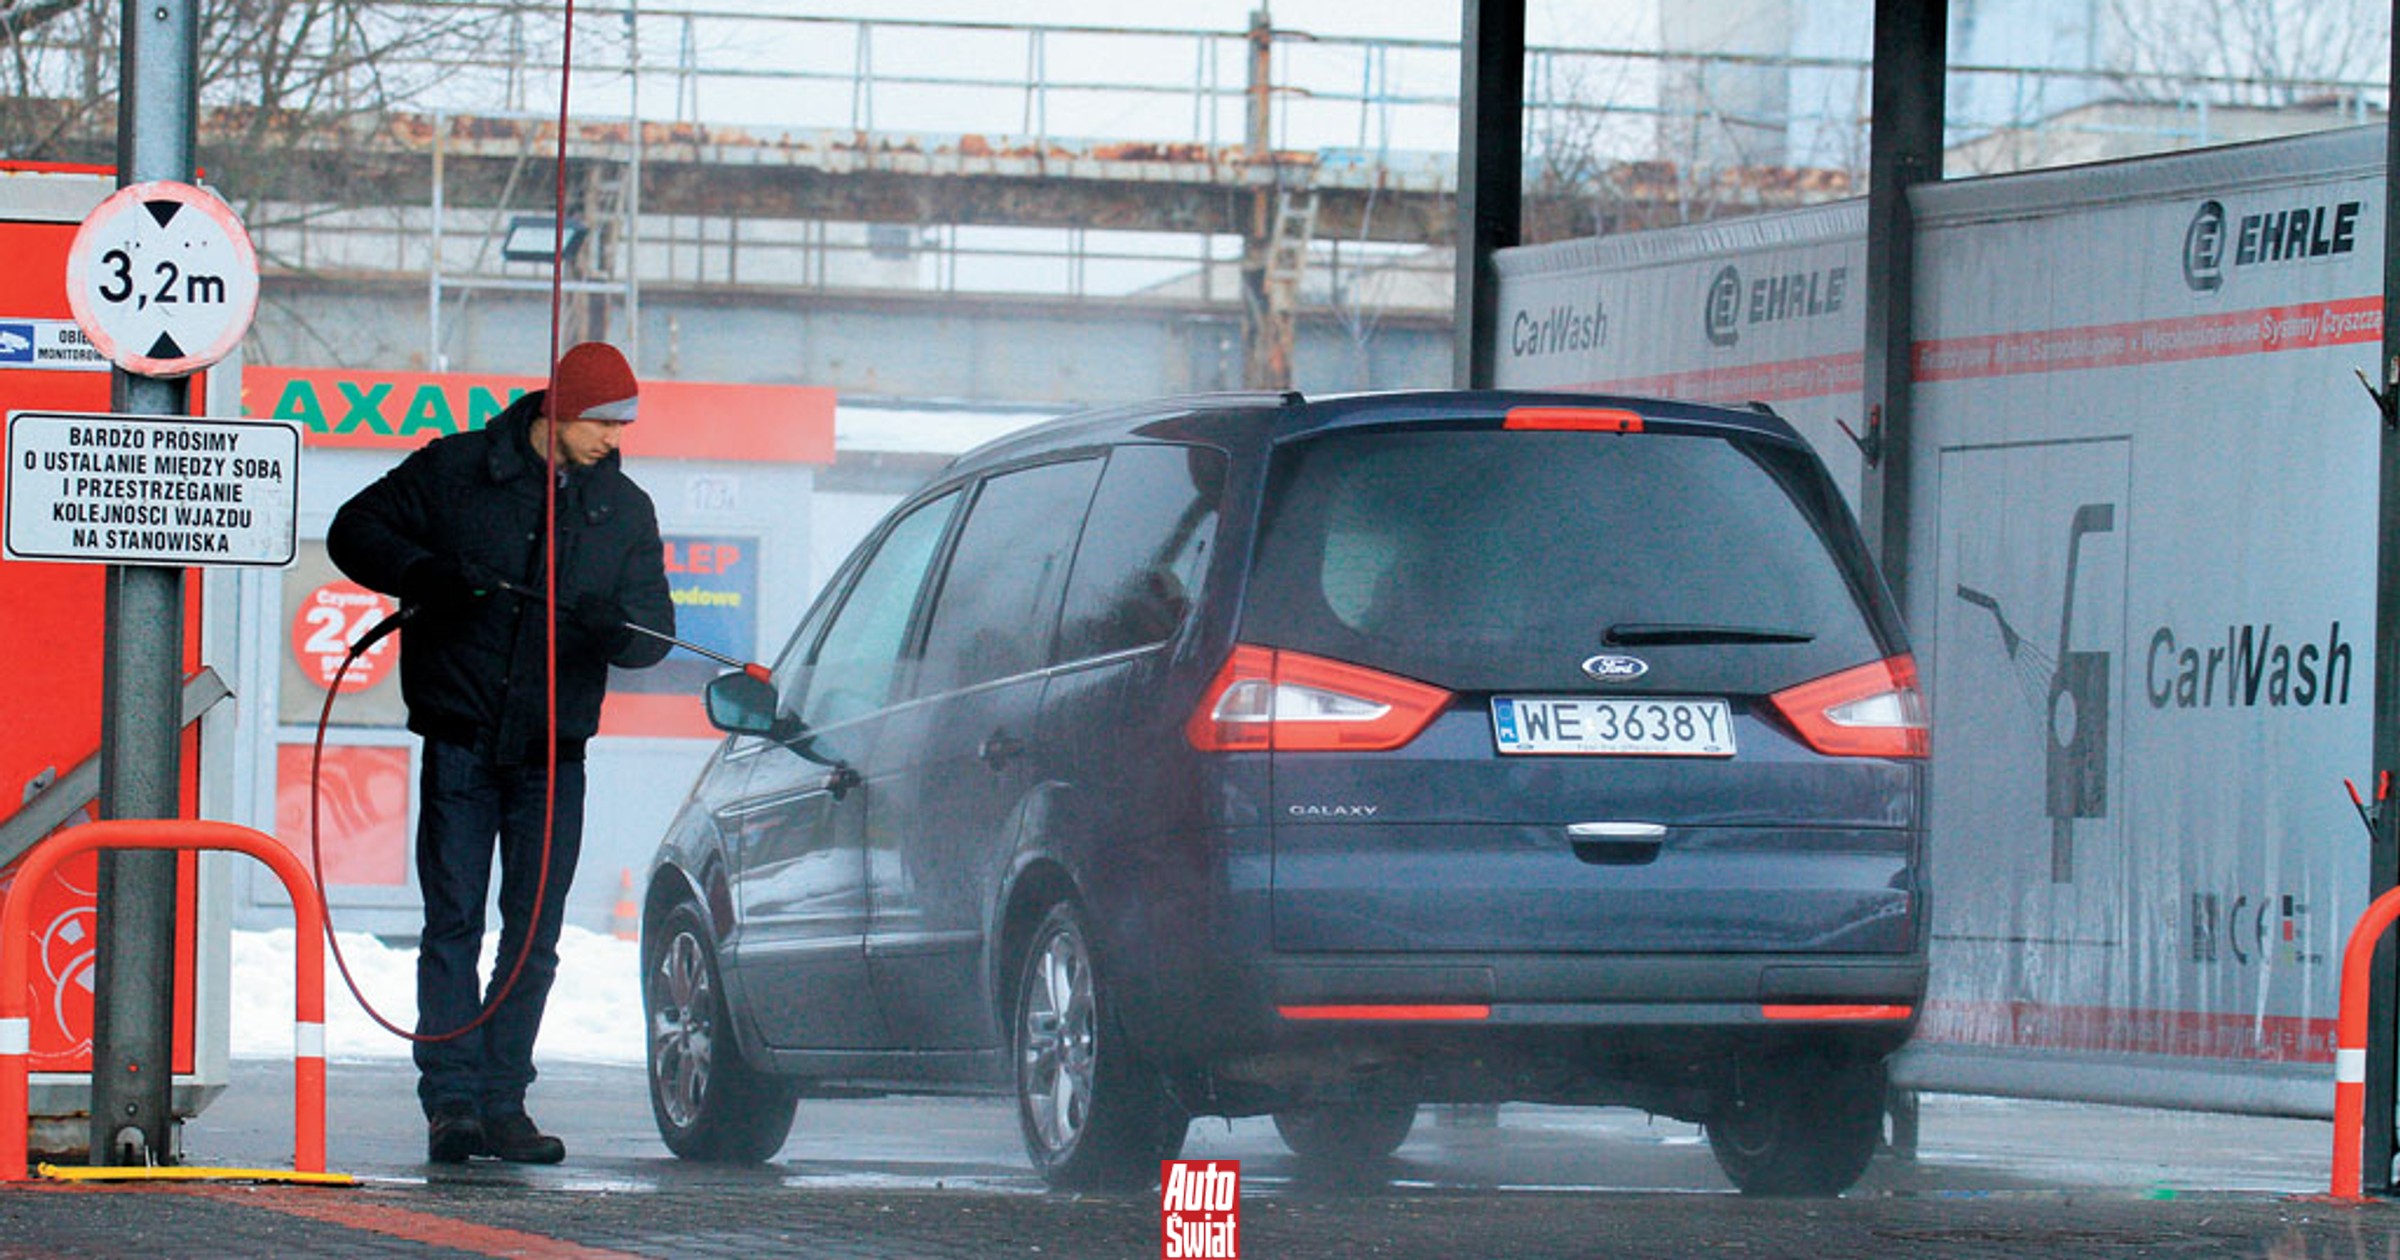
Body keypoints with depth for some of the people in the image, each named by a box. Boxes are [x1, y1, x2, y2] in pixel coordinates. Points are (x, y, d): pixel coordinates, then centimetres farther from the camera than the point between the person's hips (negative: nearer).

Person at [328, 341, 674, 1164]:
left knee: (534, 935, 2)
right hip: (460, 741, -3)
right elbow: (355, 531, 5)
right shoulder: (455, 471, 0)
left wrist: (614, 631, -18)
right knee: (453, 924, -5)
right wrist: (424, 576, -14)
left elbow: (654, 627, 6)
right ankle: (452, 1101, -5)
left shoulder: (626, 511, 8)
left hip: (552, 752, 3)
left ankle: (503, 1103, 7)